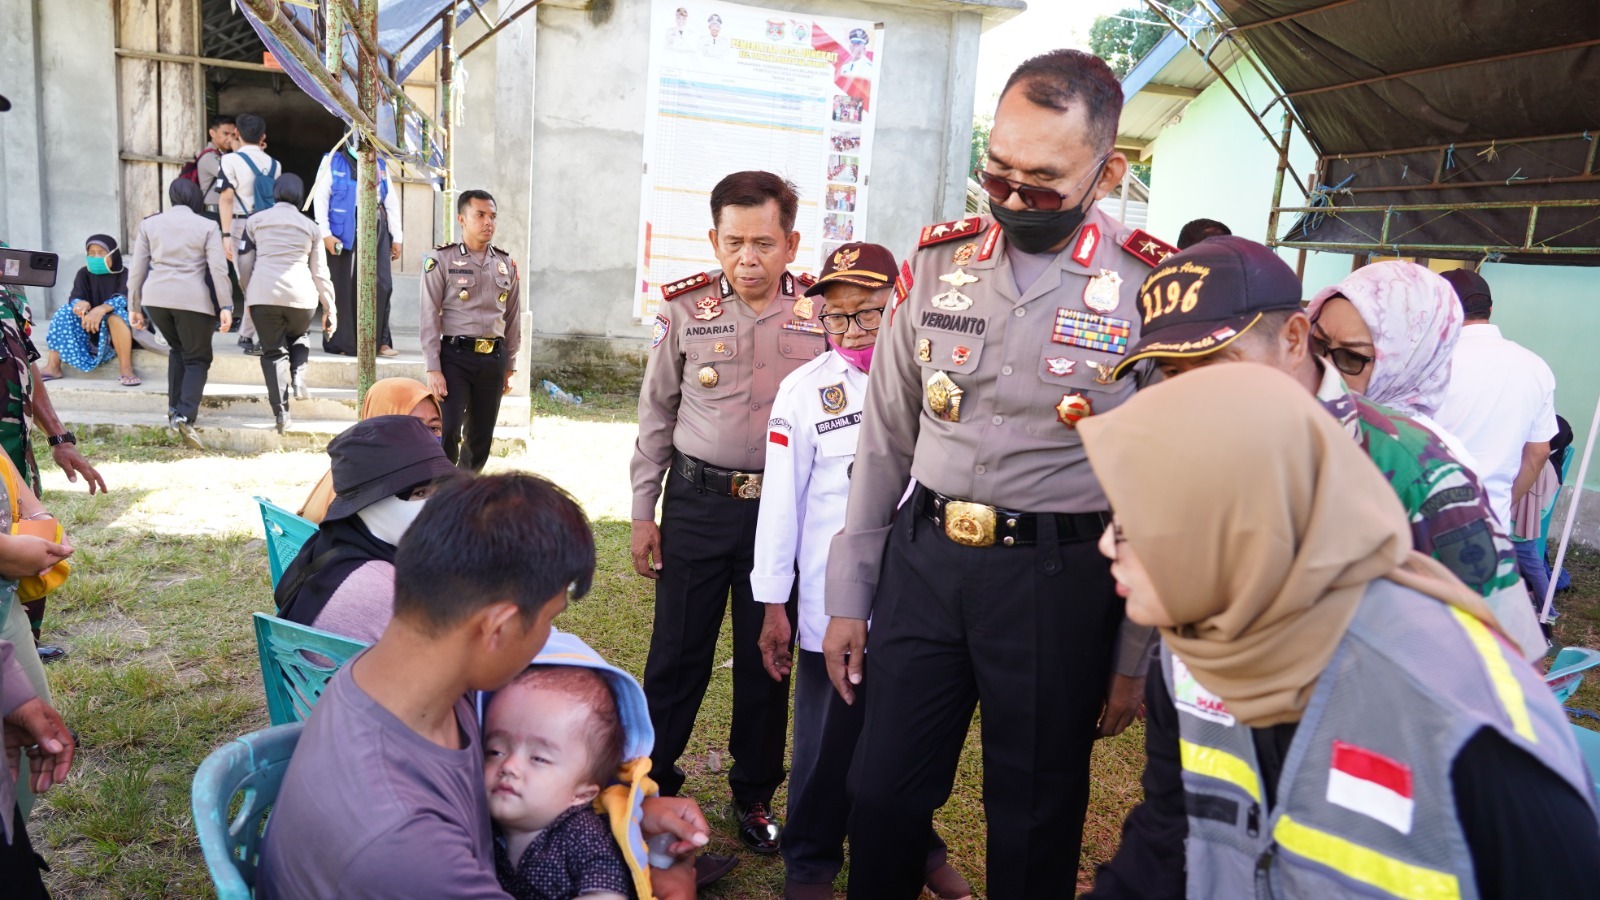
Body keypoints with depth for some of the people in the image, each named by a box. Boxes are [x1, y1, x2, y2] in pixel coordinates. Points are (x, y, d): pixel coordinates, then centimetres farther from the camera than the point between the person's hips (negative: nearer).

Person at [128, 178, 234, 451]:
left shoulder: (149, 224, 10)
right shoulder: (206, 227, 2)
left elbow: (137, 269, 9)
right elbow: (218, 269, -7)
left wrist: (134, 306, 14)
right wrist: (225, 307, -8)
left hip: (156, 297, 4)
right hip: (193, 300, -3)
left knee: (178, 349, 25)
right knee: (197, 358, 5)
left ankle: (174, 409, 19)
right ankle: (185, 415, -14)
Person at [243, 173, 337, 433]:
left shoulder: (255, 221, 12)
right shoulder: (310, 226, 13)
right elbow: (319, 271, 12)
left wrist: (247, 299, 19)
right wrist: (330, 306, 16)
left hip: (263, 294, -1)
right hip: (301, 295, 1)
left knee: (273, 352, 3)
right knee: (299, 338, 27)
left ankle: (281, 413, -4)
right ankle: (298, 378, 1)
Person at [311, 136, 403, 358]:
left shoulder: (381, 165, 19)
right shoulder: (332, 162, 8)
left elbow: (392, 202, 18)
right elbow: (320, 198, 1)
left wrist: (397, 237, 12)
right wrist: (325, 233, -9)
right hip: (343, 235, -3)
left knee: (381, 286, -3)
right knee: (343, 288, -2)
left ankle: (380, 341, 2)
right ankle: (340, 342, 4)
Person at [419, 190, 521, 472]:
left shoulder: (507, 264, 10)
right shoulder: (441, 260, -3)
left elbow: (513, 319, 15)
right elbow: (430, 318, -6)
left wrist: (509, 366, 13)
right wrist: (433, 370, -11)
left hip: (493, 359, 4)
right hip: (455, 356, -4)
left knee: (481, 437, 10)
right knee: (447, 432, -11)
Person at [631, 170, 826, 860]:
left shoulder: (819, 312, -2)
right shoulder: (685, 309, -2)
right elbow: (656, 414, 5)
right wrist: (642, 512, 3)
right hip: (697, 502, 0)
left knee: (767, 659, 12)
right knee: (677, 653, 7)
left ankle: (755, 795, 31)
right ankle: (652, 784, 28)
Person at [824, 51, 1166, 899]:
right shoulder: (937, 262, 2)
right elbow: (884, 439, 7)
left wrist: (1137, 654, -1)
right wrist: (848, 597, 8)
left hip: (1060, 580, -3)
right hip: (922, 557, 3)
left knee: (1034, 816, 14)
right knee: (883, 794, 13)